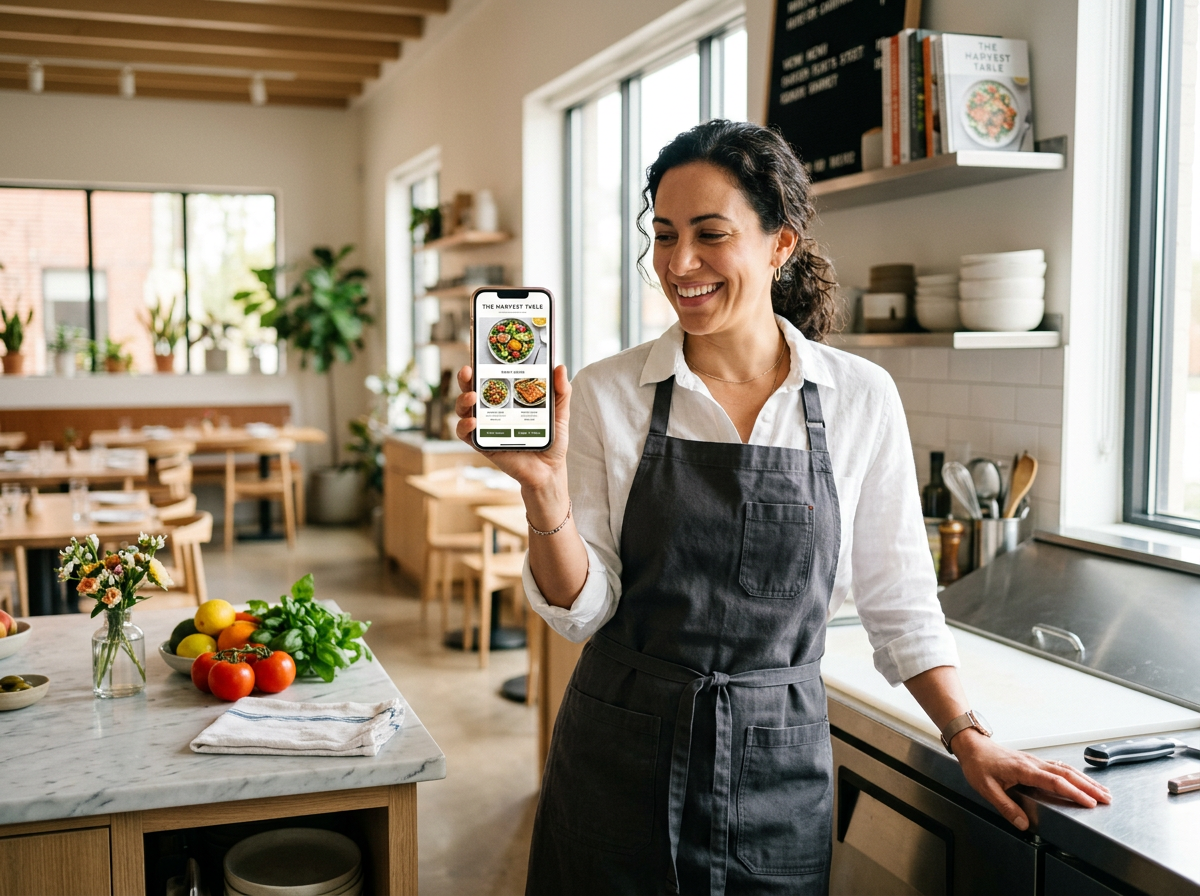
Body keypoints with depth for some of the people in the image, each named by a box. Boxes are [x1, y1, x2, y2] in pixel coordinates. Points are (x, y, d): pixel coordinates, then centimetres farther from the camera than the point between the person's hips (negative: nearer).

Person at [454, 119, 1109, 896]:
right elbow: (581, 607, -7)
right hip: (619, 766, 0)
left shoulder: (862, 397, -4)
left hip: (779, 772, 1)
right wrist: (544, 485, -21)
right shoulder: (606, 395, -6)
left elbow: (896, 598, 5)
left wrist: (969, 737, 0)